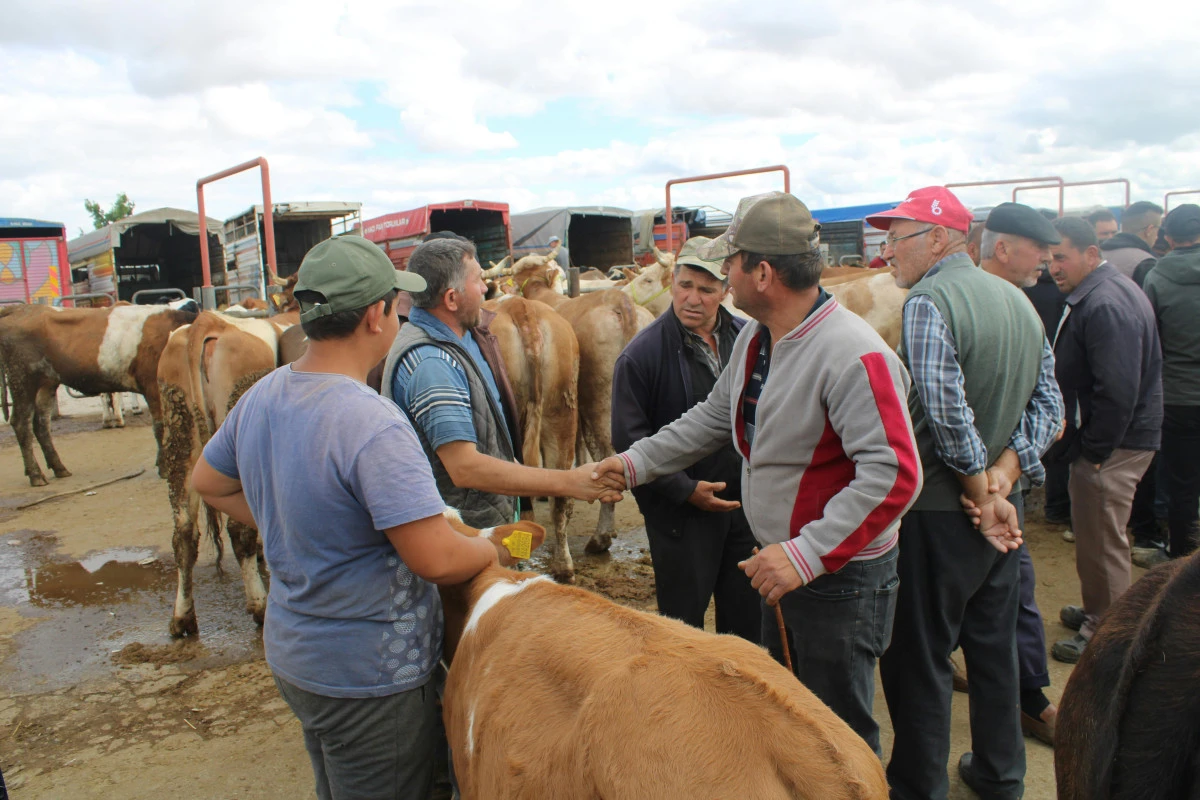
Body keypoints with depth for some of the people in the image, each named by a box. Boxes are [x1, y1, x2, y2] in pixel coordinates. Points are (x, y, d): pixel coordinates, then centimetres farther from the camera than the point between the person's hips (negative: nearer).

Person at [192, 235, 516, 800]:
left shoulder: (261, 397, -2)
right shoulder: (373, 424, -30)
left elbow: (208, 483, 15)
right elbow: (436, 559, -31)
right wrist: (493, 551, -11)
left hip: (292, 657, 8)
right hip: (370, 676, -8)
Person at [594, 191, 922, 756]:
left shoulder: (853, 356, -26)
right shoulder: (755, 337, 4)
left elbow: (894, 475, -31)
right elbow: (715, 417, 15)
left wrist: (806, 555, -33)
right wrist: (636, 463, 13)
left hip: (840, 579, -9)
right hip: (781, 566, 9)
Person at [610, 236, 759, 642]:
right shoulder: (642, 354, -14)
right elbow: (629, 440, -12)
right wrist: (686, 490, -14)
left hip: (747, 504, 5)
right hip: (680, 511, -4)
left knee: (747, 618, 19)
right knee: (684, 623, 11)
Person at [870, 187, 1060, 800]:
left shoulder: (928, 302, -17)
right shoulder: (1018, 300, 9)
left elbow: (947, 410, -27)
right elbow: (1047, 403, 7)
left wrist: (981, 490, -16)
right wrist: (1004, 471, -4)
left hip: (939, 510, -8)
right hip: (1001, 507, 8)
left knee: (917, 658, 5)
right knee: (995, 645, 21)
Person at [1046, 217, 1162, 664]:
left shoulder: (1105, 305, -22)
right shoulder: (1097, 294, 12)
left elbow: (1117, 391, -27)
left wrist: (1093, 450, -20)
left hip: (1111, 447, -10)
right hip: (1109, 441, 10)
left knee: (1101, 542, 2)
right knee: (1093, 535, 21)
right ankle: (1097, 612, 37)